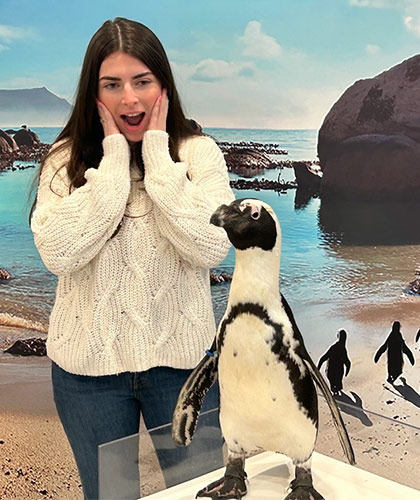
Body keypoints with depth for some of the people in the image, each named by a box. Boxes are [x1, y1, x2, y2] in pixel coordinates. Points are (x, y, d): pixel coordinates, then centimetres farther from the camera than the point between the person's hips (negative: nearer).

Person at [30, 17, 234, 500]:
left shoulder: (198, 151, -5)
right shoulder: (65, 160, -4)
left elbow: (210, 248, -20)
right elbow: (58, 253, -20)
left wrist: (157, 153, -17)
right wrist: (114, 158, -17)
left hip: (181, 356, 0)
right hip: (88, 364, 1)